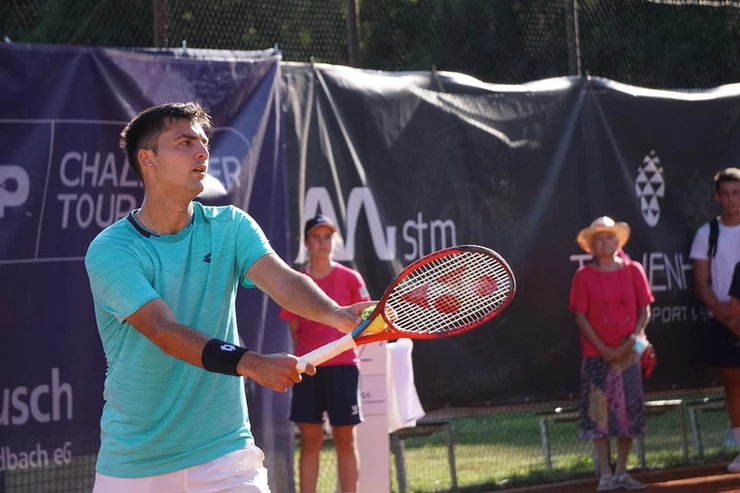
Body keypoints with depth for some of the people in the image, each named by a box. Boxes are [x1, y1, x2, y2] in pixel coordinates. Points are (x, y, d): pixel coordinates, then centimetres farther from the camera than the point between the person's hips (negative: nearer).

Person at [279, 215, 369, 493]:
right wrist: (310, 348, -1)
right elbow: (295, 330, 11)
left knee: (345, 442, 2)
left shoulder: (350, 279, 2)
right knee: (310, 442, 3)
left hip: (342, 366, -1)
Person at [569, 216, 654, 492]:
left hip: (628, 353, 2)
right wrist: (603, 349, -12)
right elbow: (580, 317, -3)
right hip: (596, 354, -2)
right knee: (598, 412, -4)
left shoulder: (633, 270, 3)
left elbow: (645, 310, 3)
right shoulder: (584, 276, -1)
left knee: (629, 411, 3)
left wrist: (632, 340, -12)